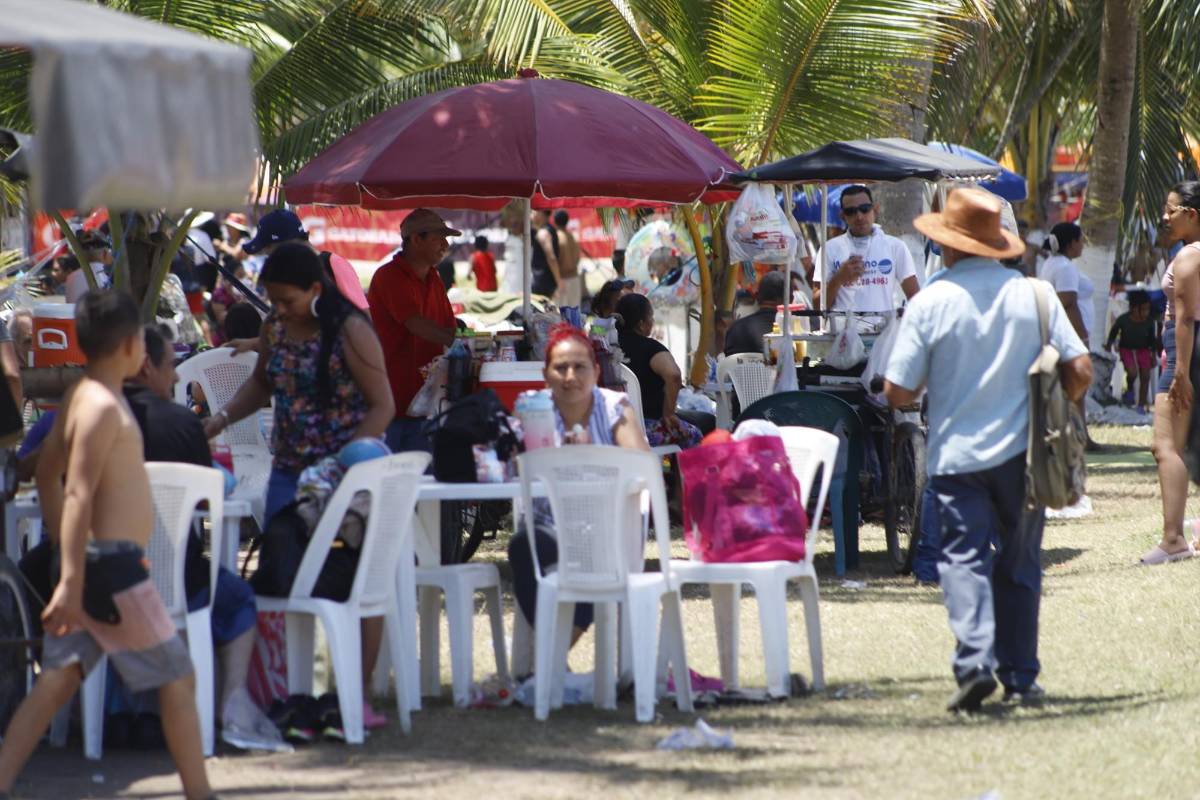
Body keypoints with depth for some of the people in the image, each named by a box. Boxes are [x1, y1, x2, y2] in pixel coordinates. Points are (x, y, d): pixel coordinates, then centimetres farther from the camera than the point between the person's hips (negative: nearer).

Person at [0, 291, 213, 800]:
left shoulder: (80, 397, 13)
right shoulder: (103, 407, -17)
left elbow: (47, 474, 23)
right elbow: (79, 495, -25)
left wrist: (61, 545, 26)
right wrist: (71, 579, -29)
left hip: (86, 565, 9)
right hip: (112, 565, -9)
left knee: (57, 681, 7)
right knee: (177, 679, 3)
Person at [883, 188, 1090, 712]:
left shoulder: (930, 303, -8)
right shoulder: (1033, 294, -2)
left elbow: (897, 393, -8)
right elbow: (1080, 369, -4)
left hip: (957, 454, -2)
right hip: (1021, 451, 2)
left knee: (963, 556, 0)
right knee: (1019, 563, 14)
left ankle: (975, 659, -22)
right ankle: (1019, 677, 17)